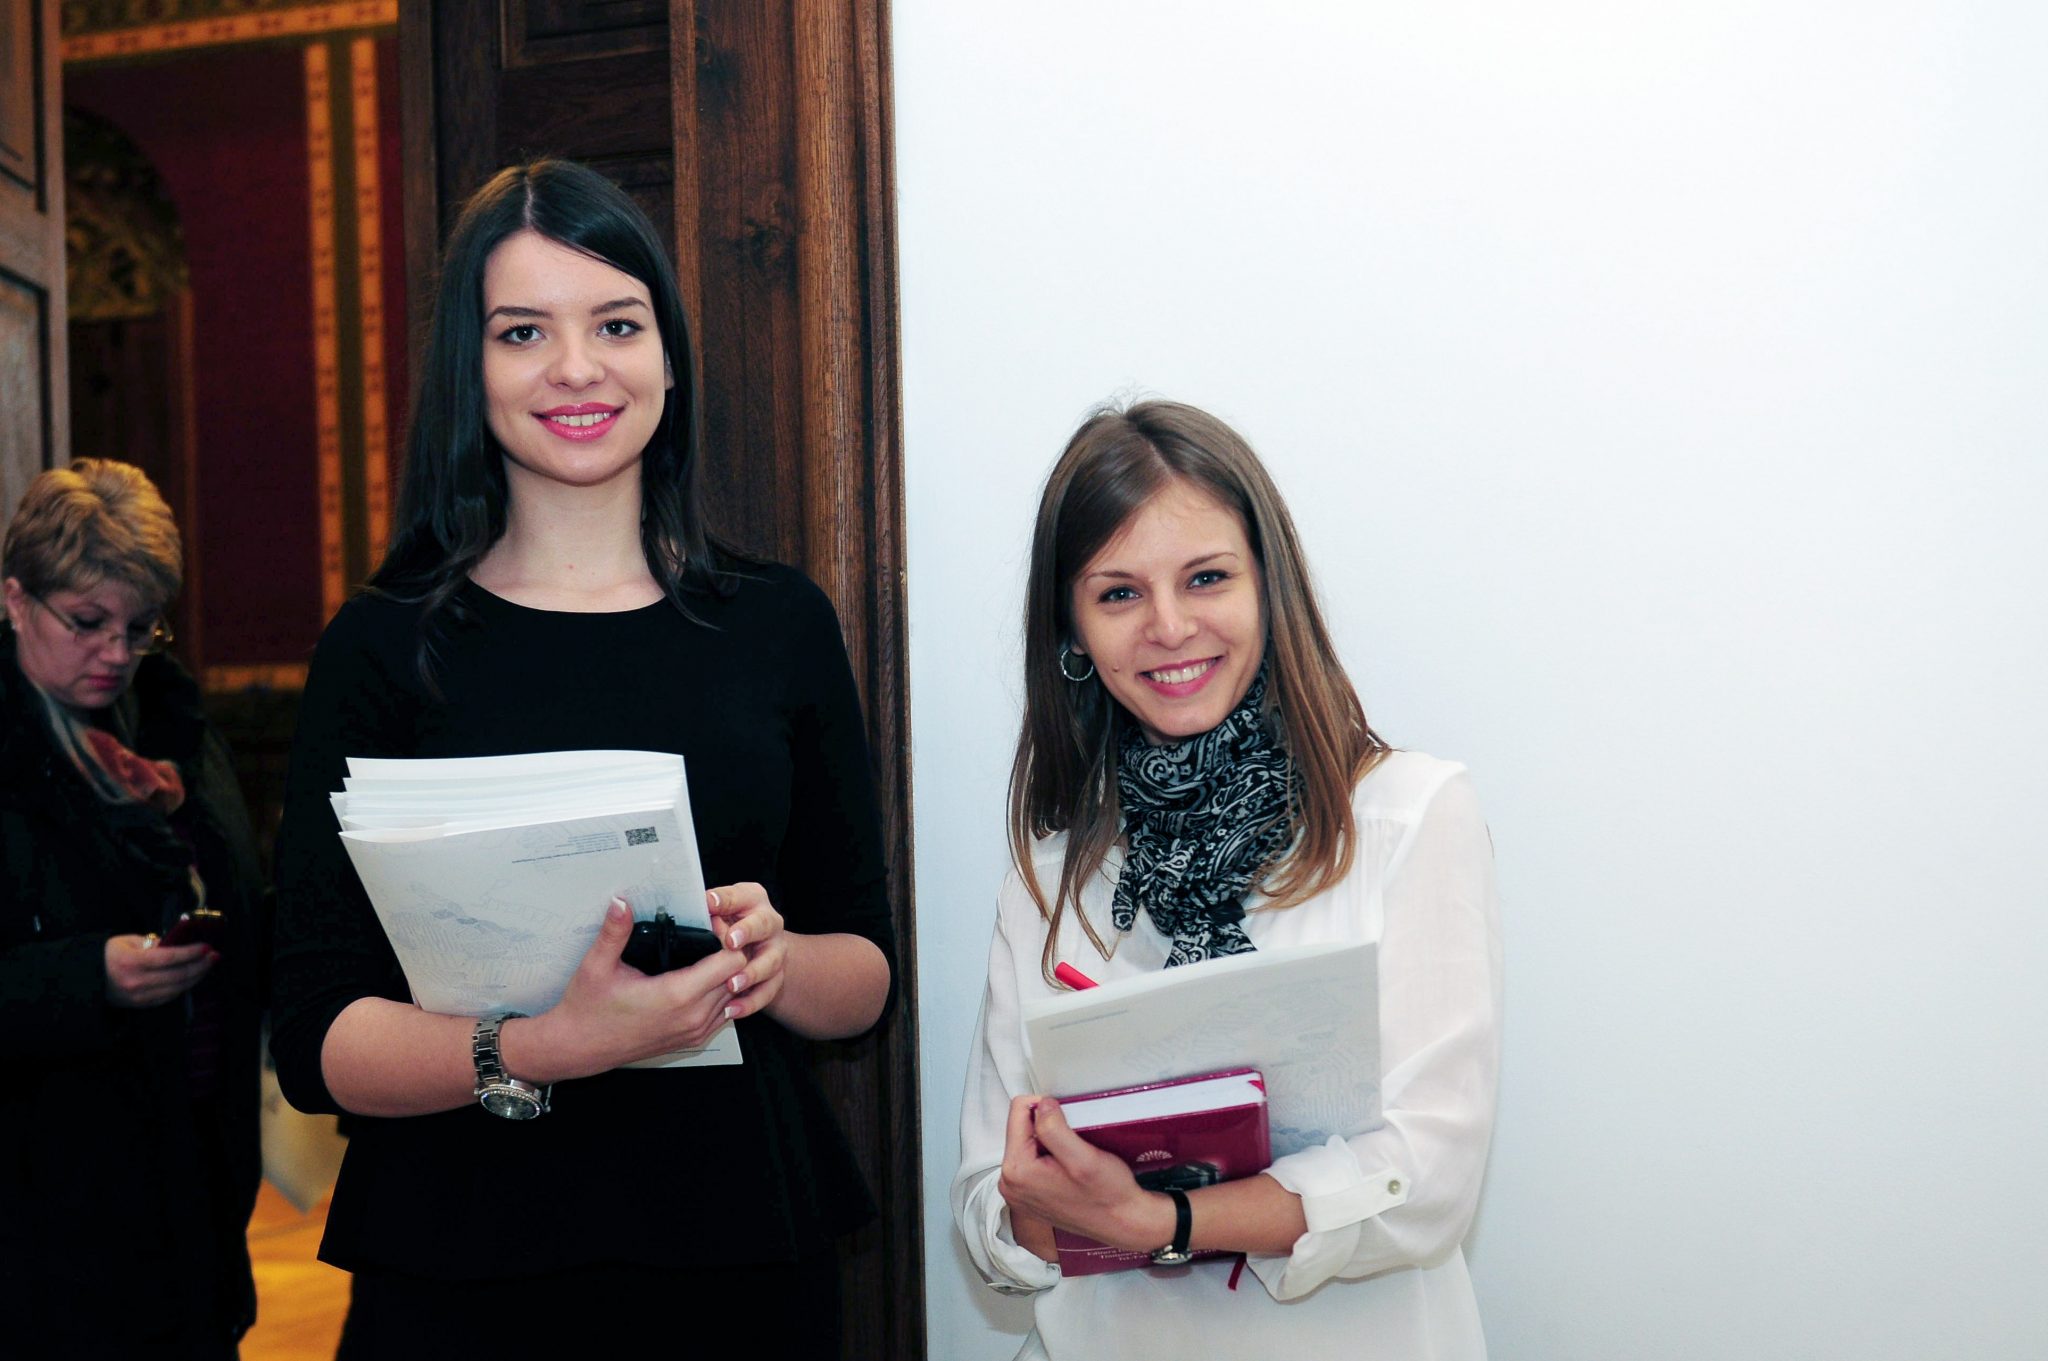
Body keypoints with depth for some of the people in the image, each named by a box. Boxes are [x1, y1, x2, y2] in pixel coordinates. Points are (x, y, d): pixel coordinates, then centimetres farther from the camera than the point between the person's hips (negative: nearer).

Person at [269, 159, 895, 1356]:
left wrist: (773, 963, -16)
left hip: (744, 1253, 2)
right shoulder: (386, 648, -4)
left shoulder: (780, 623, 2)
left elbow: (868, 977, 6)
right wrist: (547, 1049, -26)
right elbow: (317, 1042, -9)